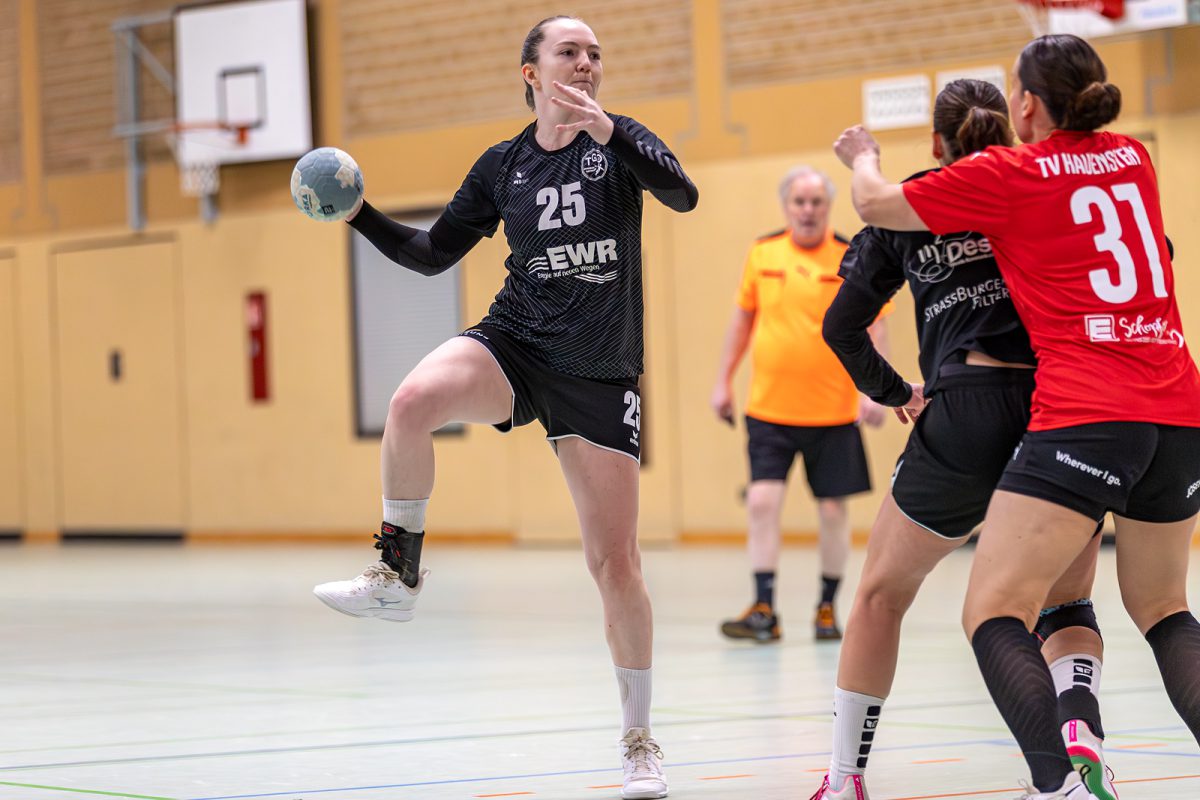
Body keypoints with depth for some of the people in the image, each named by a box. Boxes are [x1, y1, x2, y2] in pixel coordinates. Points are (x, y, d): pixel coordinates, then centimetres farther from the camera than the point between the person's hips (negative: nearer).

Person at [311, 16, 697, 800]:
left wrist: (606, 128, -34)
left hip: (599, 376, -1)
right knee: (413, 401, -33)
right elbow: (433, 253, 14)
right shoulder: (503, 165, 6)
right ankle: (398, 577, -16)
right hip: (514, 347, 1)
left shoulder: (618, 141, -1)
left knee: (616, 563, -1)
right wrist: (360, 213, 0)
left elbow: (682, 193, -21)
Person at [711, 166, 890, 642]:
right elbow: (743, 319, 15)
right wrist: (723, 381, 13)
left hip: (833, 412, -2)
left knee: (832, 510, 4)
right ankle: (763, 611, -4)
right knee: (762, 502, -8)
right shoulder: (762, 254, 5)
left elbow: (872, 329, -3)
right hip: (768, 407, 2)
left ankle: (828, 608, 20)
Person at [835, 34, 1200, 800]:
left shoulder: (1008, 173, 0)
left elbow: (878, 203, 10)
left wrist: (864, 156, 31)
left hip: (1082, 419, -6)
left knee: (993, 614, -6)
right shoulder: (1132, 157, 15)